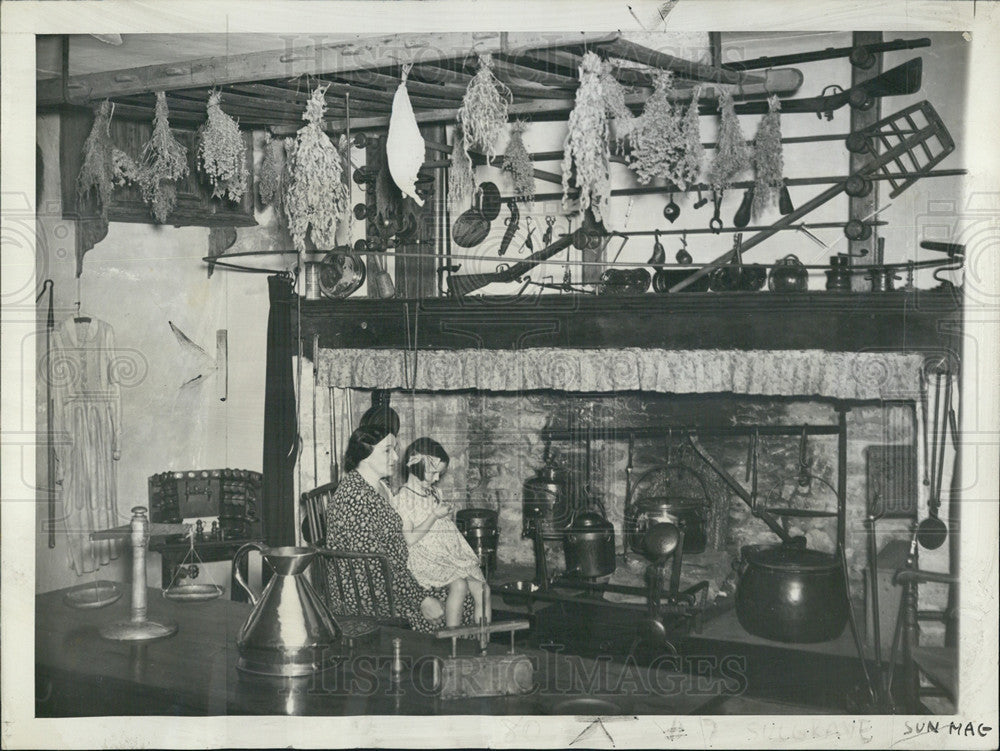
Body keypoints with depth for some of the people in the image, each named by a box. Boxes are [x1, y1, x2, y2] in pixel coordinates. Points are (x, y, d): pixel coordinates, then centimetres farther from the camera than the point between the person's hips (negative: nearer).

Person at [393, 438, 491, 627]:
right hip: (424, 560, -7)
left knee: (482, 589, -10)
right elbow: (409, 539, -15)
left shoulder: (433, 493, 17)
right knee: (458, 585, -30)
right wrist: (434, 516, -14)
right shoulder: (403, 499, -7)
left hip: (449, 554, 8)